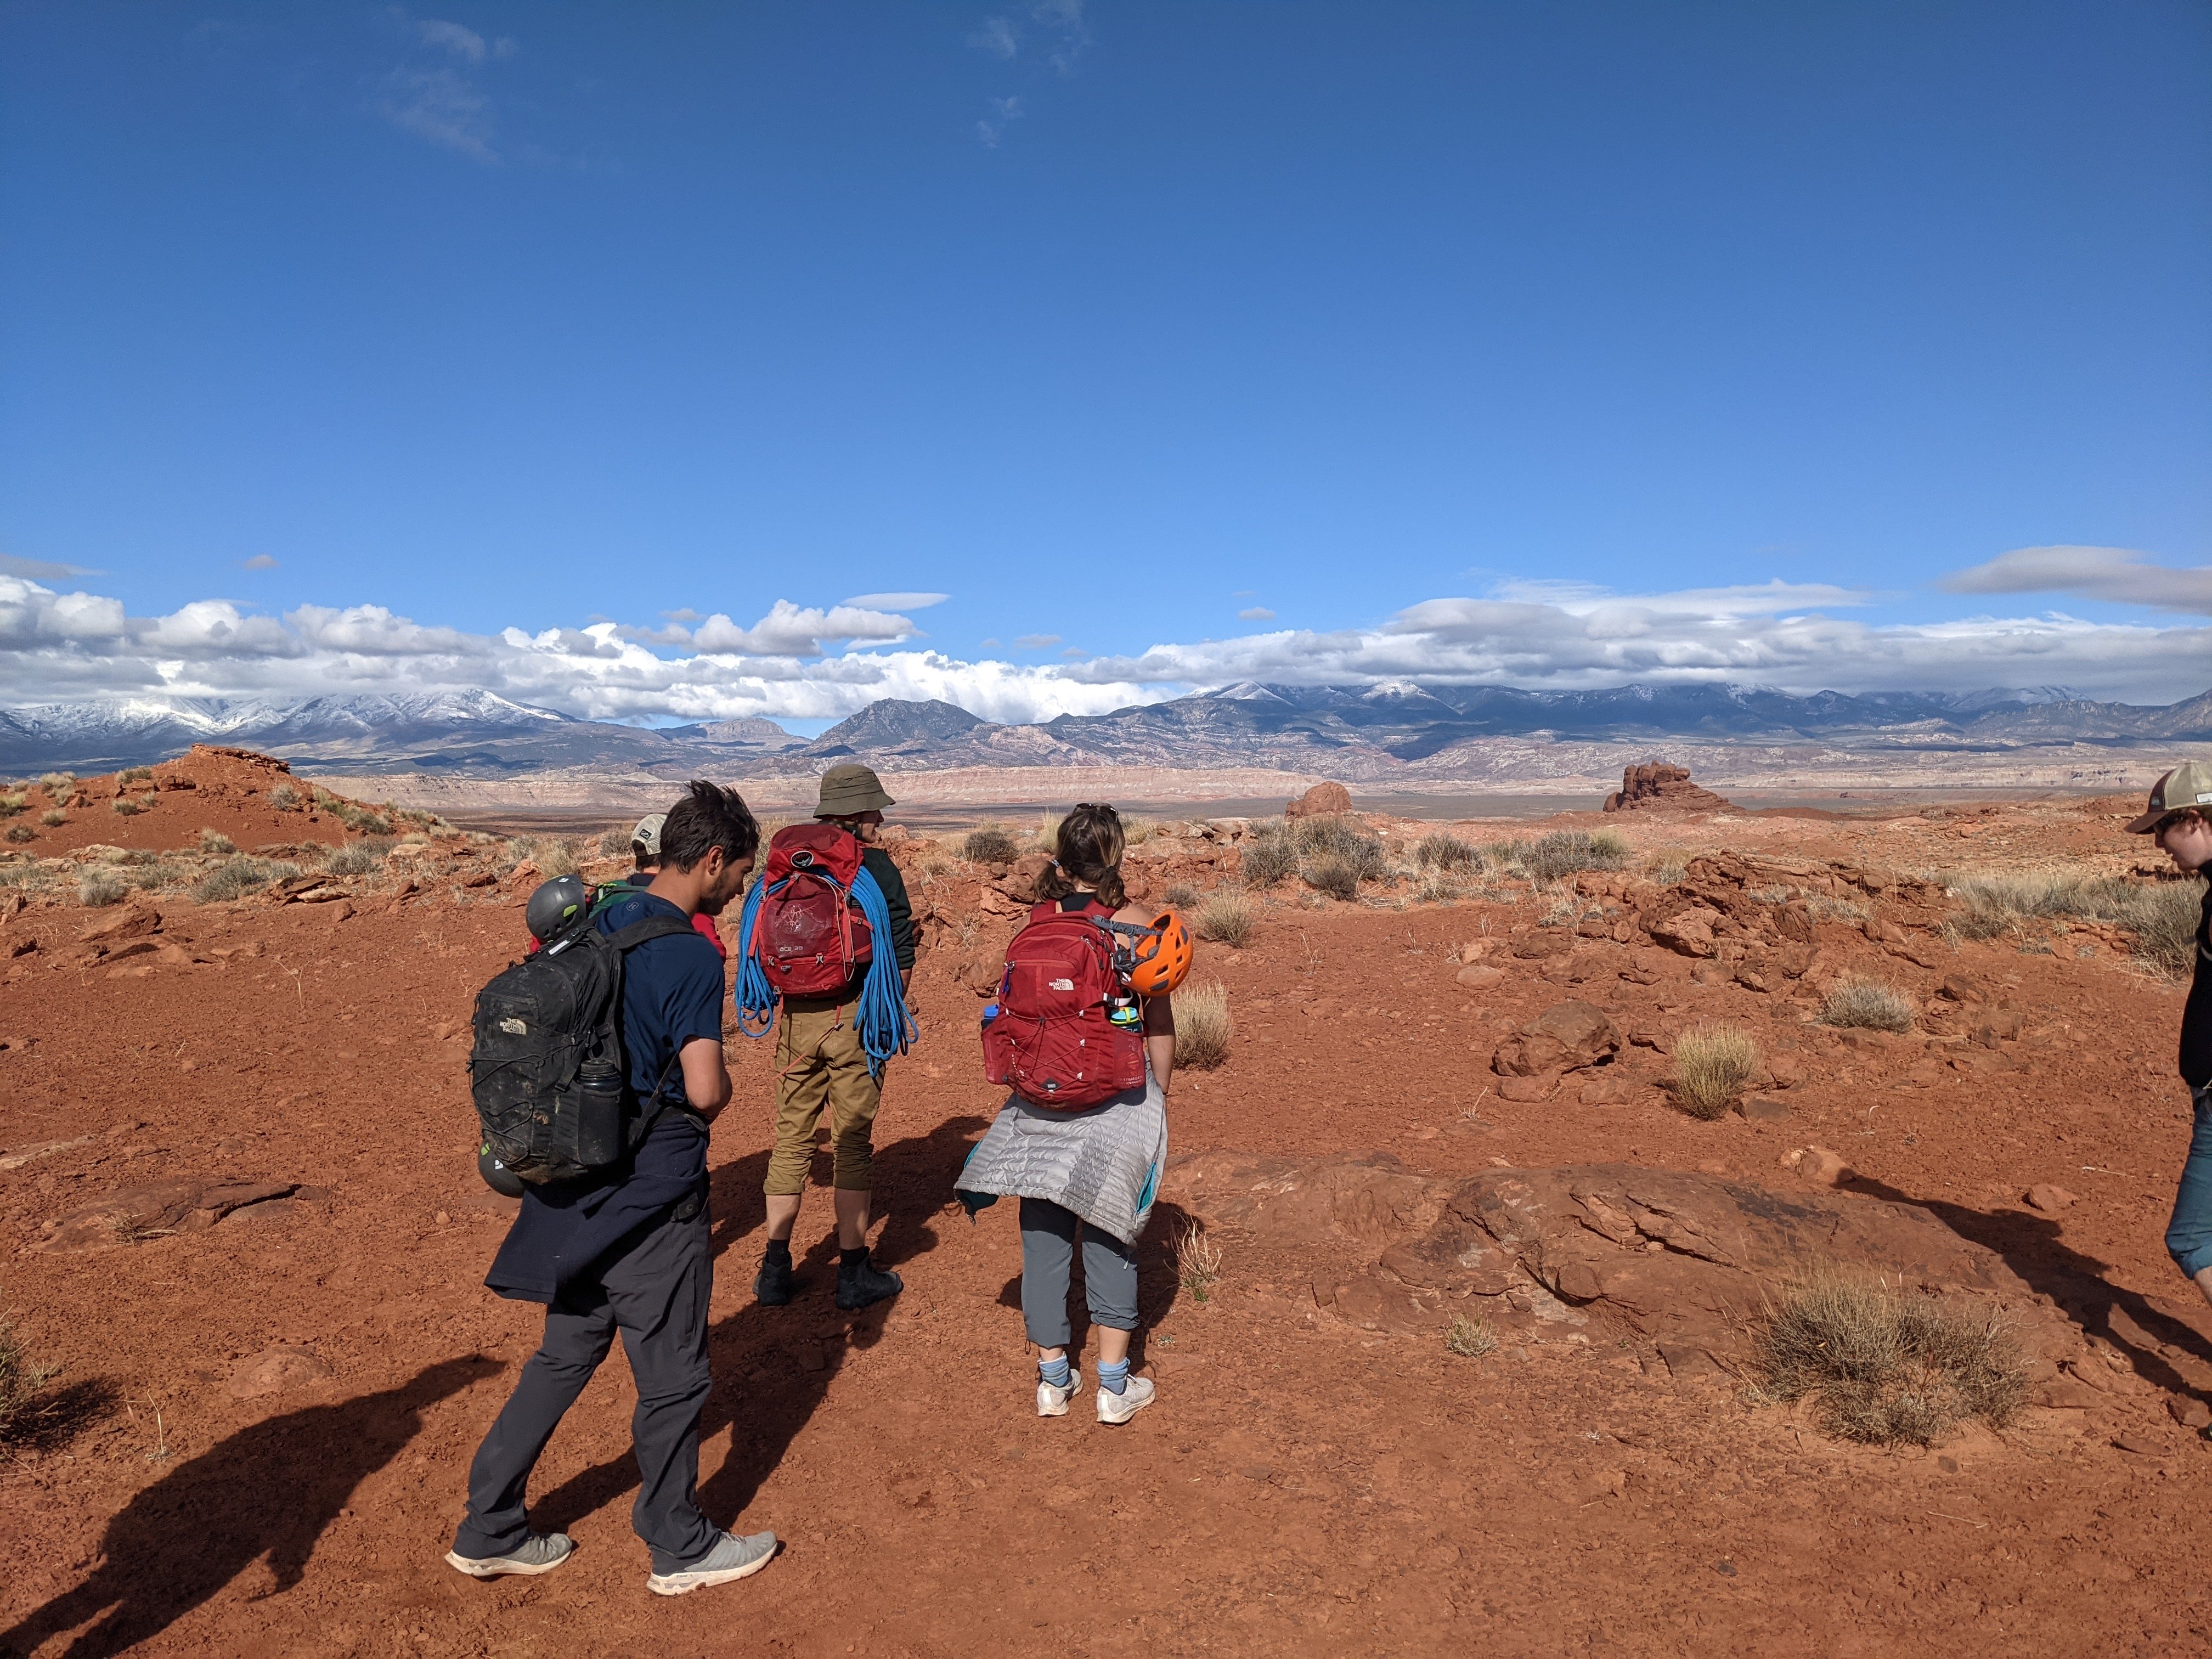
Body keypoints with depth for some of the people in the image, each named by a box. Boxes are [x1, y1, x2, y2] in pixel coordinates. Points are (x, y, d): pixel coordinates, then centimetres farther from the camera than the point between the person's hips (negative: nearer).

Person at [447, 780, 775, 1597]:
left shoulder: (598, 925, 4)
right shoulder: (691, 956, -21)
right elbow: (704, 1090, -25)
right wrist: (722, 1086, -3)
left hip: (582, 1189, 8)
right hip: (655, 1199, -8)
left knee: (566, 1353, 22)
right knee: (672, 1376, 10)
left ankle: (489, 1530, 32)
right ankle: (679, 1547, 28)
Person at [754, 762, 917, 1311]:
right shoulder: (877, 866, -7)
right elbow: (901, 956, -8)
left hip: (796, 1018, 4)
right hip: (854, 1018, -4)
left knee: (791, 1138, 12)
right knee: (853, 1142, 5)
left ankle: (775, 1269, 19)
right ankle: (854, 1273, 14)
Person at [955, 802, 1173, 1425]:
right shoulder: (1135, 923, -9)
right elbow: (1159, 1024, -5)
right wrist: (1160, 1095, 7)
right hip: (1117, 1096, -2)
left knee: (1044, 1231, 12)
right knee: (1109, 1231, 9)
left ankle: (1053, 1378, 23)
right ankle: (1114, 1385, 16)